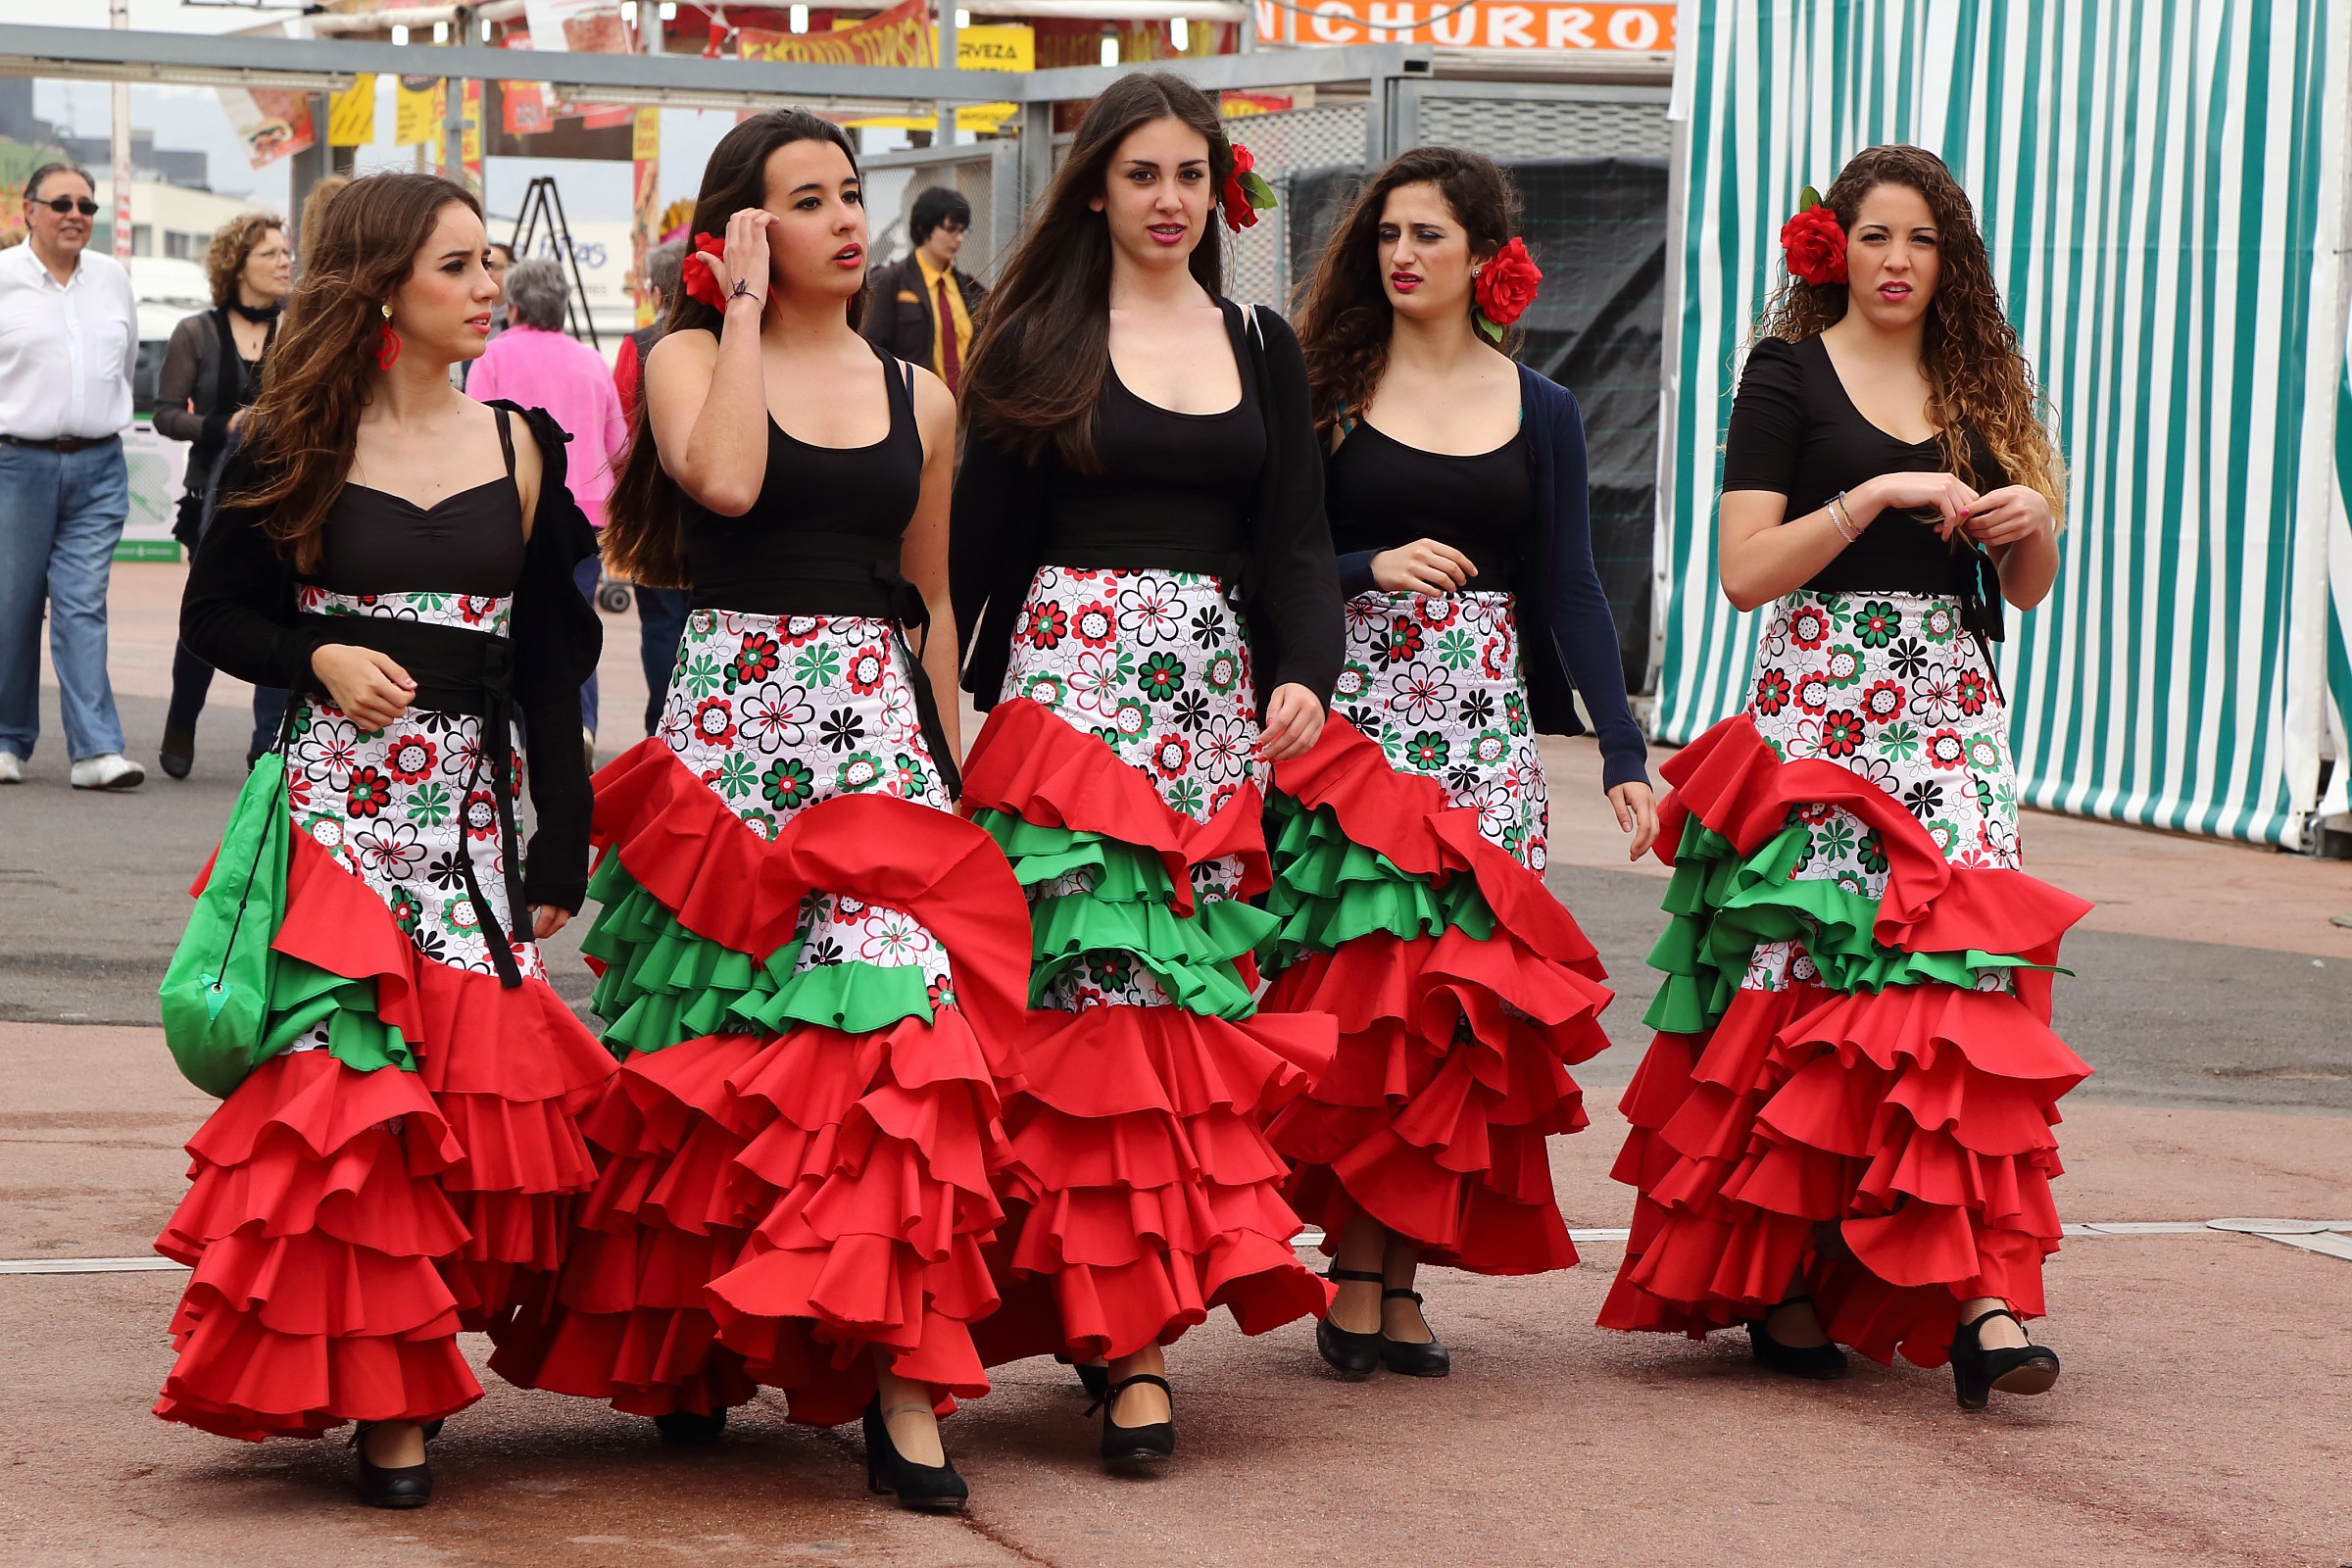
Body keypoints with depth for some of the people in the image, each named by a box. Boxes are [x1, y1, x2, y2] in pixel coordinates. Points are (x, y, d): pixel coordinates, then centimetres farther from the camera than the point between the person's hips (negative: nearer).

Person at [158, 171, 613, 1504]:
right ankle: (369, 1383, 0)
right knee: (340, 1076, -8)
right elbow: (215, 612, 7)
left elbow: (549, 666, 9)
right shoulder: (298, 446, 2)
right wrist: (318, 660, -12)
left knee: (468, 1084, -4)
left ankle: (402, 1389, 7)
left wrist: (563, 848, 5)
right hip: (334, 795, -2)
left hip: (470, 807, 2)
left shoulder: (519, 447, 9)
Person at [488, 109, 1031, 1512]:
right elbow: (724, 482, -18)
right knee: (709, 1037, 2)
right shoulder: (693, 358, 4)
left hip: (880, 729, 2)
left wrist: (955, 768, 16)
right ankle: (684, 1345, 21)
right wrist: (745, 307, -8)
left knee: (894, 1006, -14)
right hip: (730, 717, -2)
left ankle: (900, 1382, -17)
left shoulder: (919, 401, 14)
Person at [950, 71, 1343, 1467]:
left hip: (1219, 688, 4)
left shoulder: (1263, 347, 15)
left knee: (1200, 981, -3)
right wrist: (963, 709, -2)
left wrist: (1303, 675, -9)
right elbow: (985, 544, 4)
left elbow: (1297, 538, 9)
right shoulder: (1039, 342, 5)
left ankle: (1132, 1312, 2)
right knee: (1104, 989, -13)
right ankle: (1129, 1337, -16)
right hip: (1074, 672, -4)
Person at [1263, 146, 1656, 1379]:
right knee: (1359, 978, -12)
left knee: (1462, 991, -4)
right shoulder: (1328, 392, 5)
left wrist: (1623, 754, -1)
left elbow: (1570, 590, 7)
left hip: (1483, 718, 2)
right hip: (1351, 709, -2)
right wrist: (1372, 568, -16)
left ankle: (1398, 1272, 1)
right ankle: (1361, 1268, -5)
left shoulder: (1540, 412, 10)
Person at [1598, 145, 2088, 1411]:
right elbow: (1744, 572, -7)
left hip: (1951, 710, 3)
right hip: (1819, 708, -3)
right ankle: (1777, 1281, 7)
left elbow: (2028, 589, 19)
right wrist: (1873, 498, -15)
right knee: (1807, 981, -5)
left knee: (1964, 974, -10)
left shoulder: (1981, 386, 15)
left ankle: (1977, 1291, -17)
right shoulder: (1789, 377, 3)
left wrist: (2031, 525, -2)